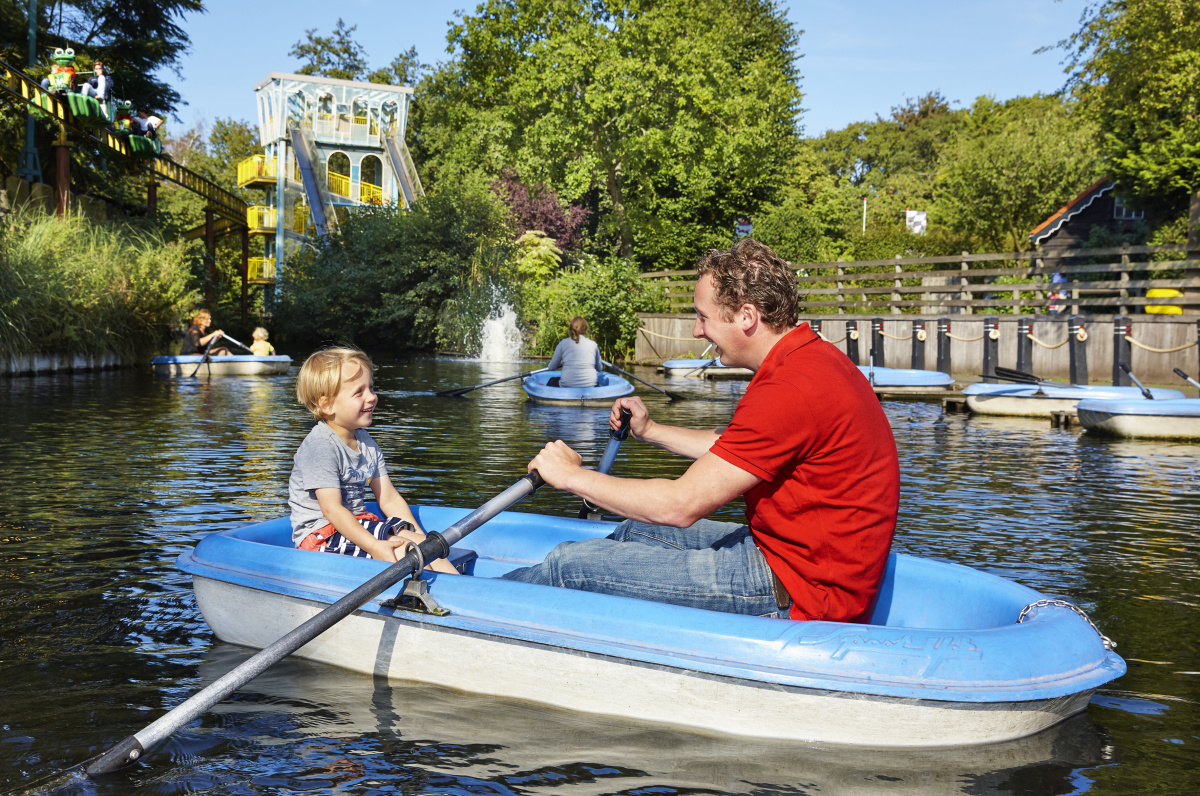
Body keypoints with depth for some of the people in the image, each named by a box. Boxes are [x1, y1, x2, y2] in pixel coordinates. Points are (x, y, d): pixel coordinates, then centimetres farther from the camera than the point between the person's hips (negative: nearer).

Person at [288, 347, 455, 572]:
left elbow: (389, 499, 10)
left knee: (422, 544, -12)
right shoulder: (320, 447, -17)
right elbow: (332, 510, -24)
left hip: (357, 524, 9)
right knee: (404, 549, -25)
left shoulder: (366, 443, 10)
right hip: (321, 536, -8)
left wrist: (418, 537, -3)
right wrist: (375, 546, -32)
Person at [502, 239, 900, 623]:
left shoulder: (790, 391, -25)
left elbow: (680, 505, -23)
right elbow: (731, 448, 25)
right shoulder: (815, 356, 9)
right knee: (635, 531, 22)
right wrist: (650, 430, 29)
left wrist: (573, 476, -10)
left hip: (793, 595, -10)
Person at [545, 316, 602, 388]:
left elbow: (551, 368, 7)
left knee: (551, 382, 33)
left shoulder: (563, 343, 1)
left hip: (567, 386, -1)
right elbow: (599, 369, 17)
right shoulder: (593, 344, 5)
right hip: (590, 386, 1)